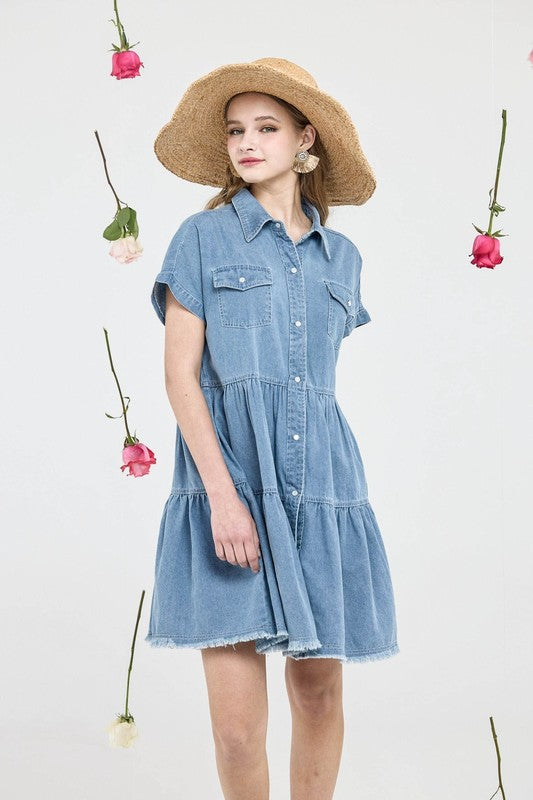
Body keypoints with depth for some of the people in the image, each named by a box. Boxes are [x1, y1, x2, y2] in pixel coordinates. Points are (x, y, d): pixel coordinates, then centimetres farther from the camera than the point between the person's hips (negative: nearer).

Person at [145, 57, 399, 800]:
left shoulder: (340, 256, 15)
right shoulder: (204, 236, 4)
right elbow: (179, 372, -3)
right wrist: (222, 493, -13)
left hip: (320, 482, 4)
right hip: (227, 476, -3)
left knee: (320, 691, 7)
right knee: (237, 724, -7)